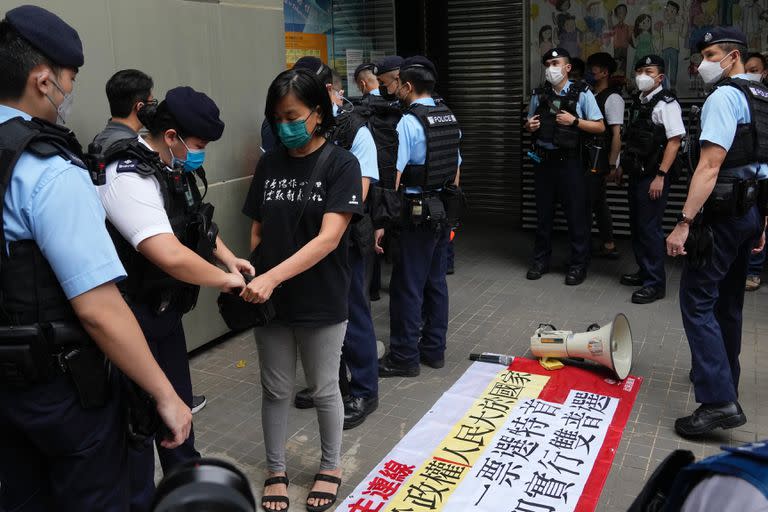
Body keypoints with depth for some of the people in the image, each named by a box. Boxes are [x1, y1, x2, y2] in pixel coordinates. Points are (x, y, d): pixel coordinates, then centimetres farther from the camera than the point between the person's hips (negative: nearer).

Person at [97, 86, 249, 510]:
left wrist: (229, 258, 6)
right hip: (133, 317, -9)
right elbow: (171, 255, -37)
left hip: (165, 309, 9)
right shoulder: (130, 178, -27)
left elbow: (197, 221, 21)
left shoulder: (173, 169, 4)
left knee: (178, 400, 22)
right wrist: (225, 280, -21)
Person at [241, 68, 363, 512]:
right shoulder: (269, 164, 4)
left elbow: (328, 239, -19)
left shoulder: (341, 164, -10)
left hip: (322, 302, -3)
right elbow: (258, 232, 8)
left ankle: (331, 467, 36)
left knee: (324, 390, 13)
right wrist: (248, 275, -9)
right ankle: (276, 471, 35)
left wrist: (272, 277, -28)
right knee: (276, 390, 15)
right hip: (270, 299, 4)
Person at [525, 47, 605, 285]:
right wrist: (529, 126, -4)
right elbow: (529, 124, 20)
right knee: (543, 213, 12)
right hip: (543, 159, 4)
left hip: (569, 161, -4)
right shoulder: (539, 94, 9)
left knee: (576, 214, 0)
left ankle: (578, 265, 11)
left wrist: (574, 120, -16)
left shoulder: (582, 93, -2)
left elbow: (600, 127, -3)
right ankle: (541, 261, 24)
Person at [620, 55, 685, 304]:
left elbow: (675, 141, -18)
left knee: (649, 228, -5)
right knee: (637, 225, 16)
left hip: (654, 176, -8)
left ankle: (655, 284, 4)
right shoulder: (639, 102, 13)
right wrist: (624, 164, 18)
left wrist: (661, 176, -21)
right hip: (637, 173, 8)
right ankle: (644, 272, 30)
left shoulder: (666, 103, -12)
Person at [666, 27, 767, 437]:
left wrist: (684, 222, -25)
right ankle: (722, 379, 32)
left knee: (697, 300, -9)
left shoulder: (724, 96, -13)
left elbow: (710, 166, -23)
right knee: (728, 301, 19)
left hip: (724, 213, -9)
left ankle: (718, 400, -14)